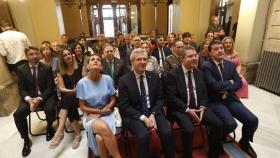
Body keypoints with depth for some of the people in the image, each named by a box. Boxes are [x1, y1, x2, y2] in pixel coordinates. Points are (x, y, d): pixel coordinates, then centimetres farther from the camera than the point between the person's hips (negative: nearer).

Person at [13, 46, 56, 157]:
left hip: (45, 96, -2)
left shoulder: (47, 68, -5)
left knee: (50, 109, -30)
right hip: (29, 97, 3)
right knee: (18, 114, -21)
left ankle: (49, 129, 5)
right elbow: (21, 89, 0)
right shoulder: (21, 69, 1)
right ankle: (26, 140, 3)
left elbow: (50, 87, -8)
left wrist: (39, 99, -23)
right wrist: (29, 99, -20)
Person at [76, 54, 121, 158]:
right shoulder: (82, 83, -5)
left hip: (107, 114, 1)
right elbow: (82, 107, 0)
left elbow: (113, 100, 3)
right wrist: (100, 111, -10)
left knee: (100, 138, -28)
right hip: (91, 116, 0)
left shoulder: (108, 79, -4)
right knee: (103, 127, -32)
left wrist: (104, 111, -13)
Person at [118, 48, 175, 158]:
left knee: (167, 132, -20)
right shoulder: (124, 80, -6)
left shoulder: (154, 77, 5)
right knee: (143, 135, -29)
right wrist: (143, 118, -17)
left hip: (154, 112, 3)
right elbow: (124, 106, -8)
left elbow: (160, 99, 6)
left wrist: (153, 115, -11)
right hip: (134, 115, -2)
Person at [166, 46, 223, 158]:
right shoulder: (172, 74, -8)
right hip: (181, 109, -5)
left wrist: (202, 107, -7)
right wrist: (187, 109, -18)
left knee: (218, 124, -11)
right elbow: (171, 97, -13)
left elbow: (204, 93, 11)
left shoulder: (199, 73, 11)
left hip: (198, 107, 6)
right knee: (188, 130, -28)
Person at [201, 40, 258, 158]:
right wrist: (230, 82, -6)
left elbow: (239, 83, 5)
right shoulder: (206, 67, -12)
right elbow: (215, 85, -22)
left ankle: (244, 142, 27)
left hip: (231, 99, 6)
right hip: (215, 101, -6)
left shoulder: (230, 64, 9)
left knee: (253, 120, -6)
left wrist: (226, 89, -13)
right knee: (231, 124, -25)